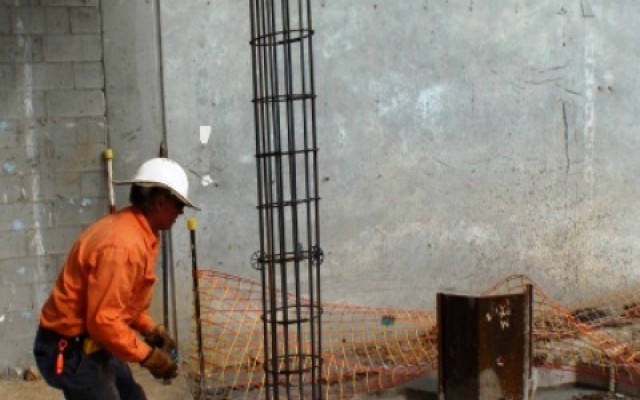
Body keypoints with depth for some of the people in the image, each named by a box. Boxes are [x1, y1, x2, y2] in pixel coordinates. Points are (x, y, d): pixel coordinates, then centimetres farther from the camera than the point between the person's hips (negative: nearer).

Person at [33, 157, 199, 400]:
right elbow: (103, 321, -29)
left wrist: (149, 328, 7)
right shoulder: (123, 245, -28)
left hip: (93, 343, 11)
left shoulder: (135, 232, 5)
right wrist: (148, 356, -20)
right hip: (71, 350, -11)